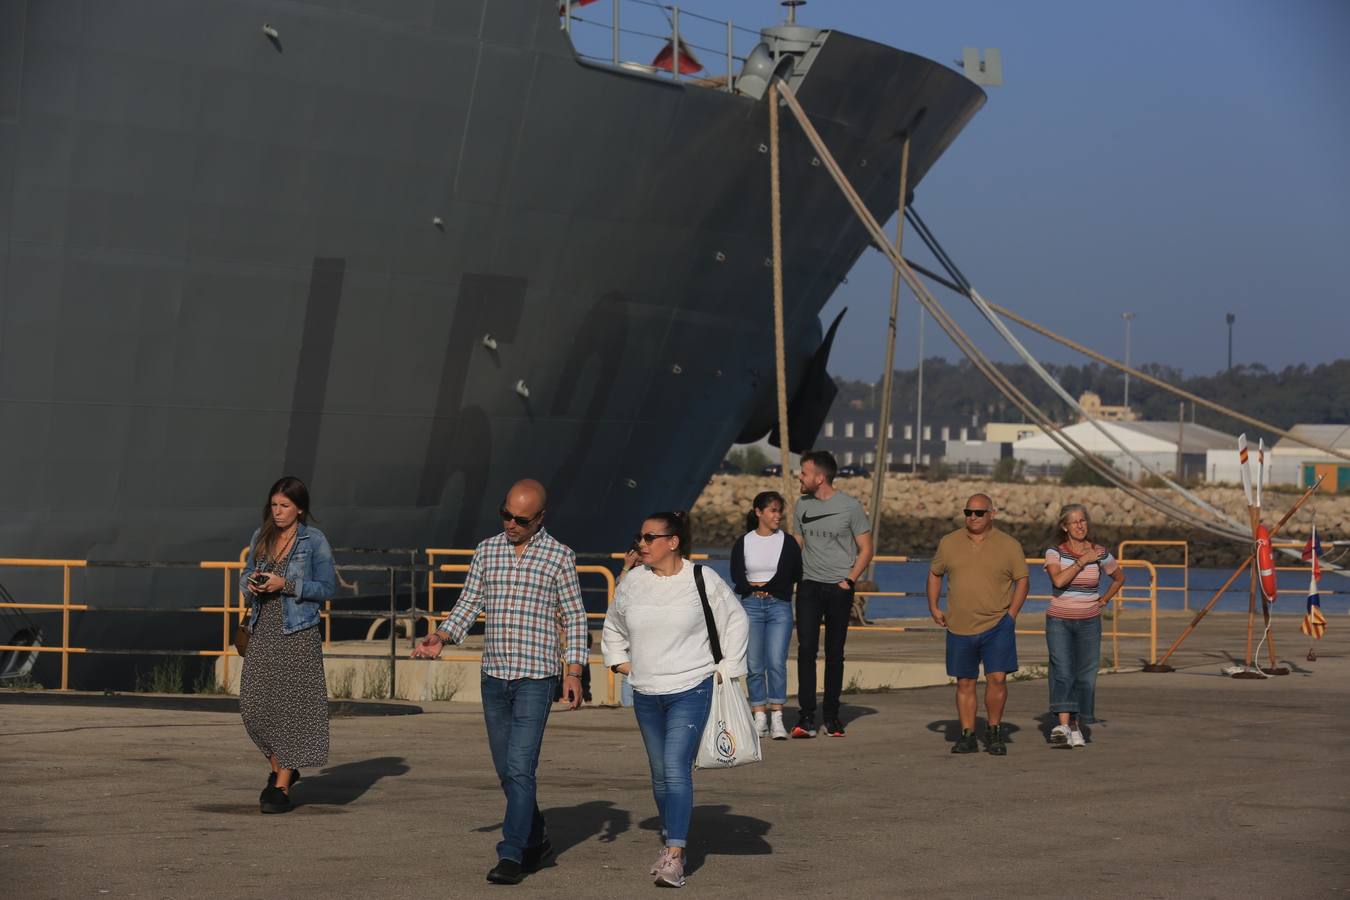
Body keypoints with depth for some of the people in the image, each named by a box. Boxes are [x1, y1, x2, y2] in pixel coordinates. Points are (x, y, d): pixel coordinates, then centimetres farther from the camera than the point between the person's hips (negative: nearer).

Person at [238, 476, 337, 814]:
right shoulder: (261, 537, 11)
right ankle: (280, 768, 23)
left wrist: (285, 584, -15)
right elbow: (246, 574, 19)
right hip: (262, 631, 5)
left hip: (297, 634, -5)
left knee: (291, 706, -5)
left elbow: (327, 587, -6)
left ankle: (281, 787, 0)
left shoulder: (314, 541, -4)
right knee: (254, 704, 0)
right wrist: (249, 583, -5)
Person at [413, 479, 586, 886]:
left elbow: (574, 618, 1)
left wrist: (574, 671, -6)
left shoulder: (559, 556, -1)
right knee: (506, 771, 11)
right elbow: (469, 603, 11)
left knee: (520, 768, -13)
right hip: (494, 676, 5)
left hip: (535, 678, -5)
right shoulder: (487, 551, 8)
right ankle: (536, 840, 28)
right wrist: (442, 636, -7)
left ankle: (511, 856, -11)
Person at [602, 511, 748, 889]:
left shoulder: (703, 580, -6)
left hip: (691, 691, -5)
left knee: (676, 769, -16)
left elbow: (736, 622, 6)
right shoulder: (632, 582, 5)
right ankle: (671, 841, 27)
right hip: (645, 695, 5)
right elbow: (613, 628, 22)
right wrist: (621, 663, 11)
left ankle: (674, 855, -20)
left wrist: (727, 670, 3)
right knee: (660, 773, 12)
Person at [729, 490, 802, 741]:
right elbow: (737, 577, 3)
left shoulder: (788, 542, 7)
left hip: (779, 607, -1)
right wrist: (755, 589, -9)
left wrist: (760, 586, -3)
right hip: (750, 607, 1)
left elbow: (793, 576, -2)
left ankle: (777, 718, -9)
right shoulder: (743, 543, 9)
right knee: (754, 665, -1)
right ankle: (760, 717, 5)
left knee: (776, 662, -11)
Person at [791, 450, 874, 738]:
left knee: (834, 652, 5)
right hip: (809, 586, 2)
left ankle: (832, 716, 15)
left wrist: (849, 580, -9)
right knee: (806, 648, -10)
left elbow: (865, 550, 0)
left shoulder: (850, 507, -5)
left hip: (839, 588, -2)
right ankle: (806, 717, -11)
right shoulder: (802, 506, 6)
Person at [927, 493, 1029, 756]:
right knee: (965, 682, 6)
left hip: (997, 626, -2)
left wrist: (1011, 615, -3)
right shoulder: (949, 543, 7)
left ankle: (994, 733, 6)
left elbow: (1022, 579, 5)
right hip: (960, 627, 2)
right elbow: (934, 573, 18)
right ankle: (967, 735, 14)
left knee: (997, 677, -10)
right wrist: (933, 608, 10)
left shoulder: (1009, 546, 1)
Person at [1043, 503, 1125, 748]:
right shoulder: (1055, 552, -4)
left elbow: (1119, 577, 19)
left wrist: (1103, 600, 9)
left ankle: (1076, 727, 12)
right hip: (1059, 621, -2)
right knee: (1062, 670, -18)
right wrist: (1083, 561, -18)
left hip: (1089, 623, 2)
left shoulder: (1101, 554, 1)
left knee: (1085, 676, -1)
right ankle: (1063, 726, -29)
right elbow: (1059, 580, -22)